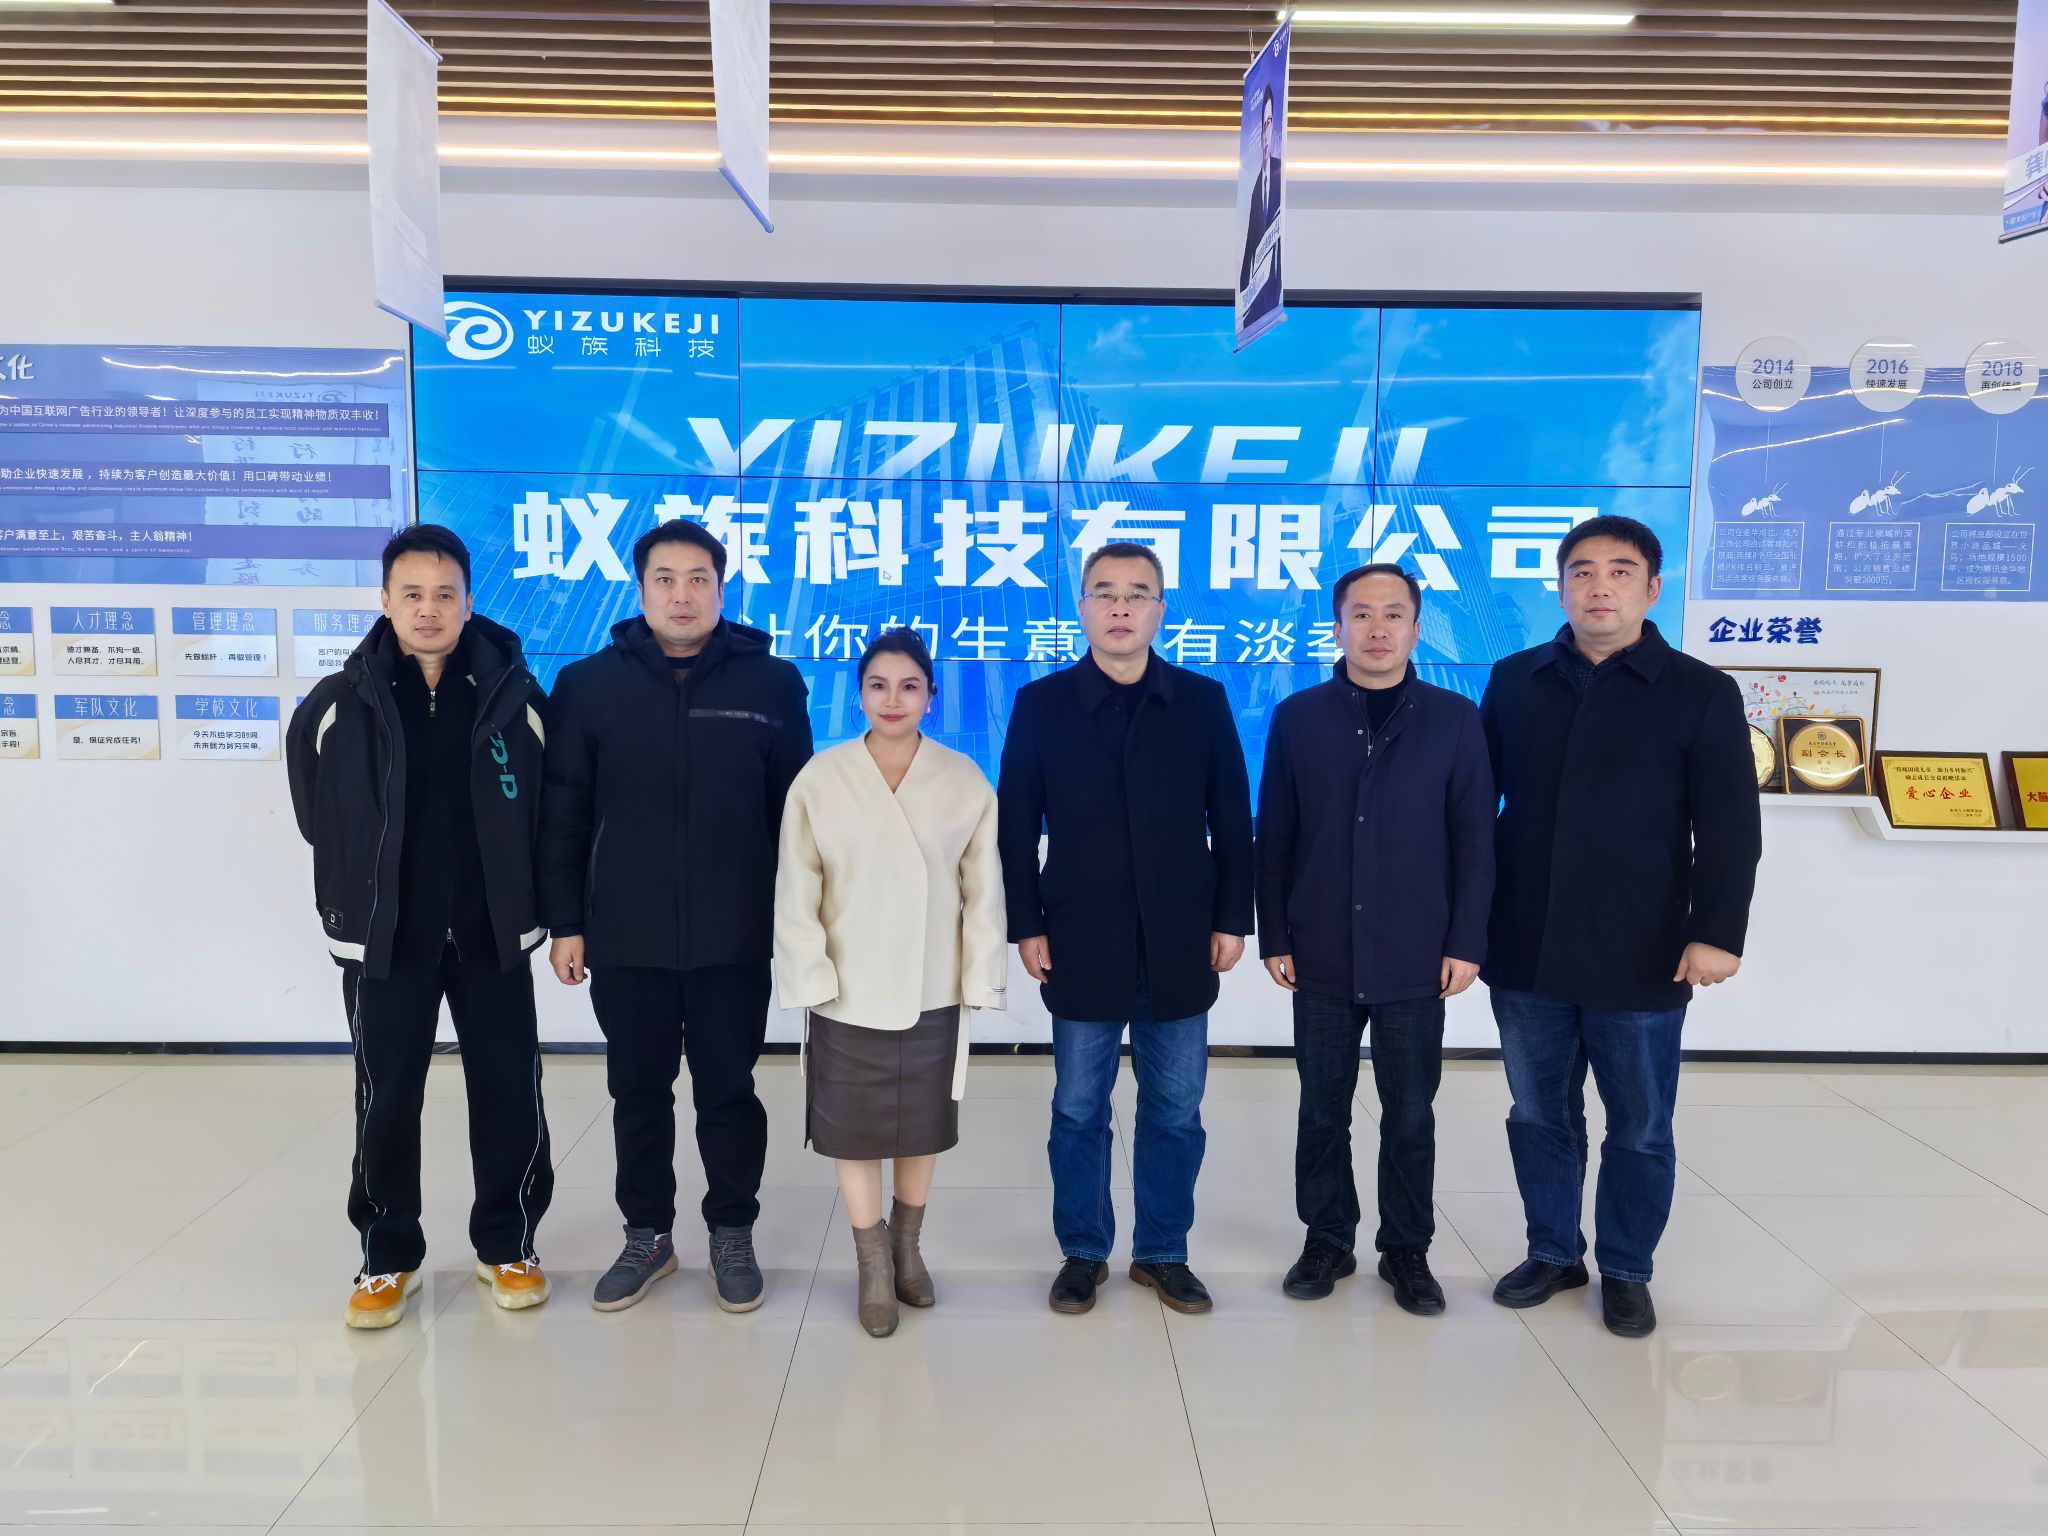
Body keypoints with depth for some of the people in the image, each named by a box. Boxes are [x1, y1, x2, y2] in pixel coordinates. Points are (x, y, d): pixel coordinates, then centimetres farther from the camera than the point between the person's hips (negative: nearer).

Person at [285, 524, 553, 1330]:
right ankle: (388, 1254, 28)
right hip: (383, 937, 0)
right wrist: (353, 896, 11)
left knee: (509, 1095, 7)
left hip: (493, 935, 0)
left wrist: (526, 901, 4)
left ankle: (507, 1243, 25)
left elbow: (547, 810, 4)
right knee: (386, 1101, 9)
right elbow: (318, 817, 10)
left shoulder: (515, 696, -4)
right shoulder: (340, 704, -4)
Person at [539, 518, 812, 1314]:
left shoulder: (771, 683, -1)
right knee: (638, 1093, 13)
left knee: (728, 1090, 10)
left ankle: (733, 1233, 28)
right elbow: (562, 817, 2)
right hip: (625, 939, 1)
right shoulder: (589, 684, 0)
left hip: (734, 938, -1)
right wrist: (564, 922, 0)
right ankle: (647, 1233, 31)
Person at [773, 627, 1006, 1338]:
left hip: (932, 990, 1)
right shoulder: (820, 779, -6)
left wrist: (980, 978, -4)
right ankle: (874, 1267, 24)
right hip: (847, 991, -1)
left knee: (923, 1123, 15)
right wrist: (811, 978, -9)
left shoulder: (966, 782, -4)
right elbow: (796, 892, -5)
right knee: (853, 1127, 7)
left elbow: (983, 891, -2)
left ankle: (908, 1248, 36)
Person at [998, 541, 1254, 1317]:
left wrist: (1232, 918, 0)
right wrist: (1026, 926, -4)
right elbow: (1016, 827, 0)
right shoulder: (1041, 703, 0)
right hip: (1082, 946, -1)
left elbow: (1232, 822, 4)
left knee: (1175, 1111, 11)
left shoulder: (1203, 701, 2)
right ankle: (1083, 1253, 26)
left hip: (1181, 945, 1)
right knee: (1079, 1110, 10)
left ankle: (1163, 1252, 27)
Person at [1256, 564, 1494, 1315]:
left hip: (1415, 959, 0)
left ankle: (1407, 1249, 26)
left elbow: (1474, 841, 0)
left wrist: (1466, 942, -4)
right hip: (1322, 956, 1)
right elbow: (1274, 839, 3)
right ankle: (1327, 1239, 27)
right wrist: (1274, 937, 0)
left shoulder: (1455, 719, 0)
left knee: (1411, 1114, 10)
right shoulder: (1296, 718, 1)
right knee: (1322, 1109, 11)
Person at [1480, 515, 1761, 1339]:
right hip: (1525, 954, 3)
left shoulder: (1702, 693, -3)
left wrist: (1717, 931, -15)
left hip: (1639, 960, -2)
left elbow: (1729, 830, -6)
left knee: (1639, 1129, 11)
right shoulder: (1514, 681, 5)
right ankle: (1553, 1253, 33)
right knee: (1540, 1117, 15)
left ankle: (1626, 1272, 30)